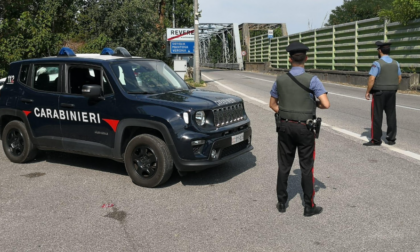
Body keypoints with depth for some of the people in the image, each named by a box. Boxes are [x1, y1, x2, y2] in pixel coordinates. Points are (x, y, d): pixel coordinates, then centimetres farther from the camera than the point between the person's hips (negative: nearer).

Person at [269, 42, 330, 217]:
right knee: (306, 168, 7)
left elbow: (273, 104, 9)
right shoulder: (312, 80, -13)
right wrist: (316, 104, 3)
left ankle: (281, 203, 22)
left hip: (285, 127, 3)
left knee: (284, 166, 13)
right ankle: (309, 207, 15)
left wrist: (284, 115, 8)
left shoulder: (280, 80, 0)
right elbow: (326, 104, -18)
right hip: (304, 129, -3)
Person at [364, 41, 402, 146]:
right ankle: (391, 139, 17)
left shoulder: (377, 63, -14)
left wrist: (367, 92, -10)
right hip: (392, 93, 6)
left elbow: (372, 79, -19)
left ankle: (376, 140, 3)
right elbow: (399, 78, 13)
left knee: (377, 116, 0)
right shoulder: (395, 63, 7)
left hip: (379, 93, -6)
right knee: (391, 115, 10)